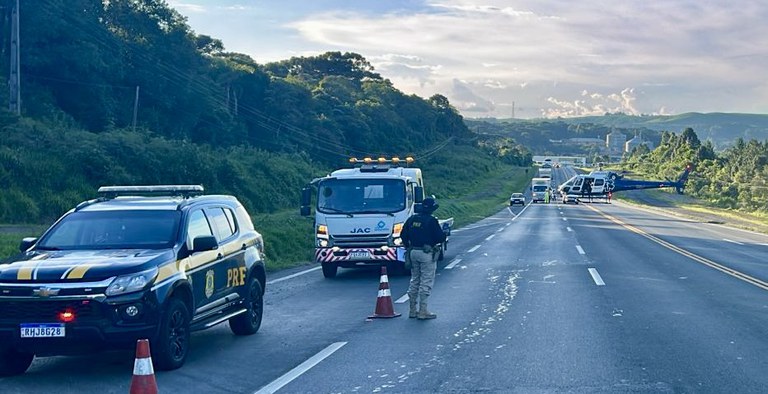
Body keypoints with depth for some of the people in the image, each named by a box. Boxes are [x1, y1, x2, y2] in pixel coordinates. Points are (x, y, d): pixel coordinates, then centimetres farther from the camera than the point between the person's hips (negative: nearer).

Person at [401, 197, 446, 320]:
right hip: (427, 253, -7)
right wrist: (444, 234, 9)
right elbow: (440, 237, -13)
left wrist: (408, 247, 22)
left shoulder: (411, 219, 8)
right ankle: (423, 311, -4)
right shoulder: (431, 221, -13)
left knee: (414, 281, 15)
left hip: (413, 252, 7)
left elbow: (403, 235, 11)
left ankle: (413, 310, 18)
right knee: (426, 282, -2)